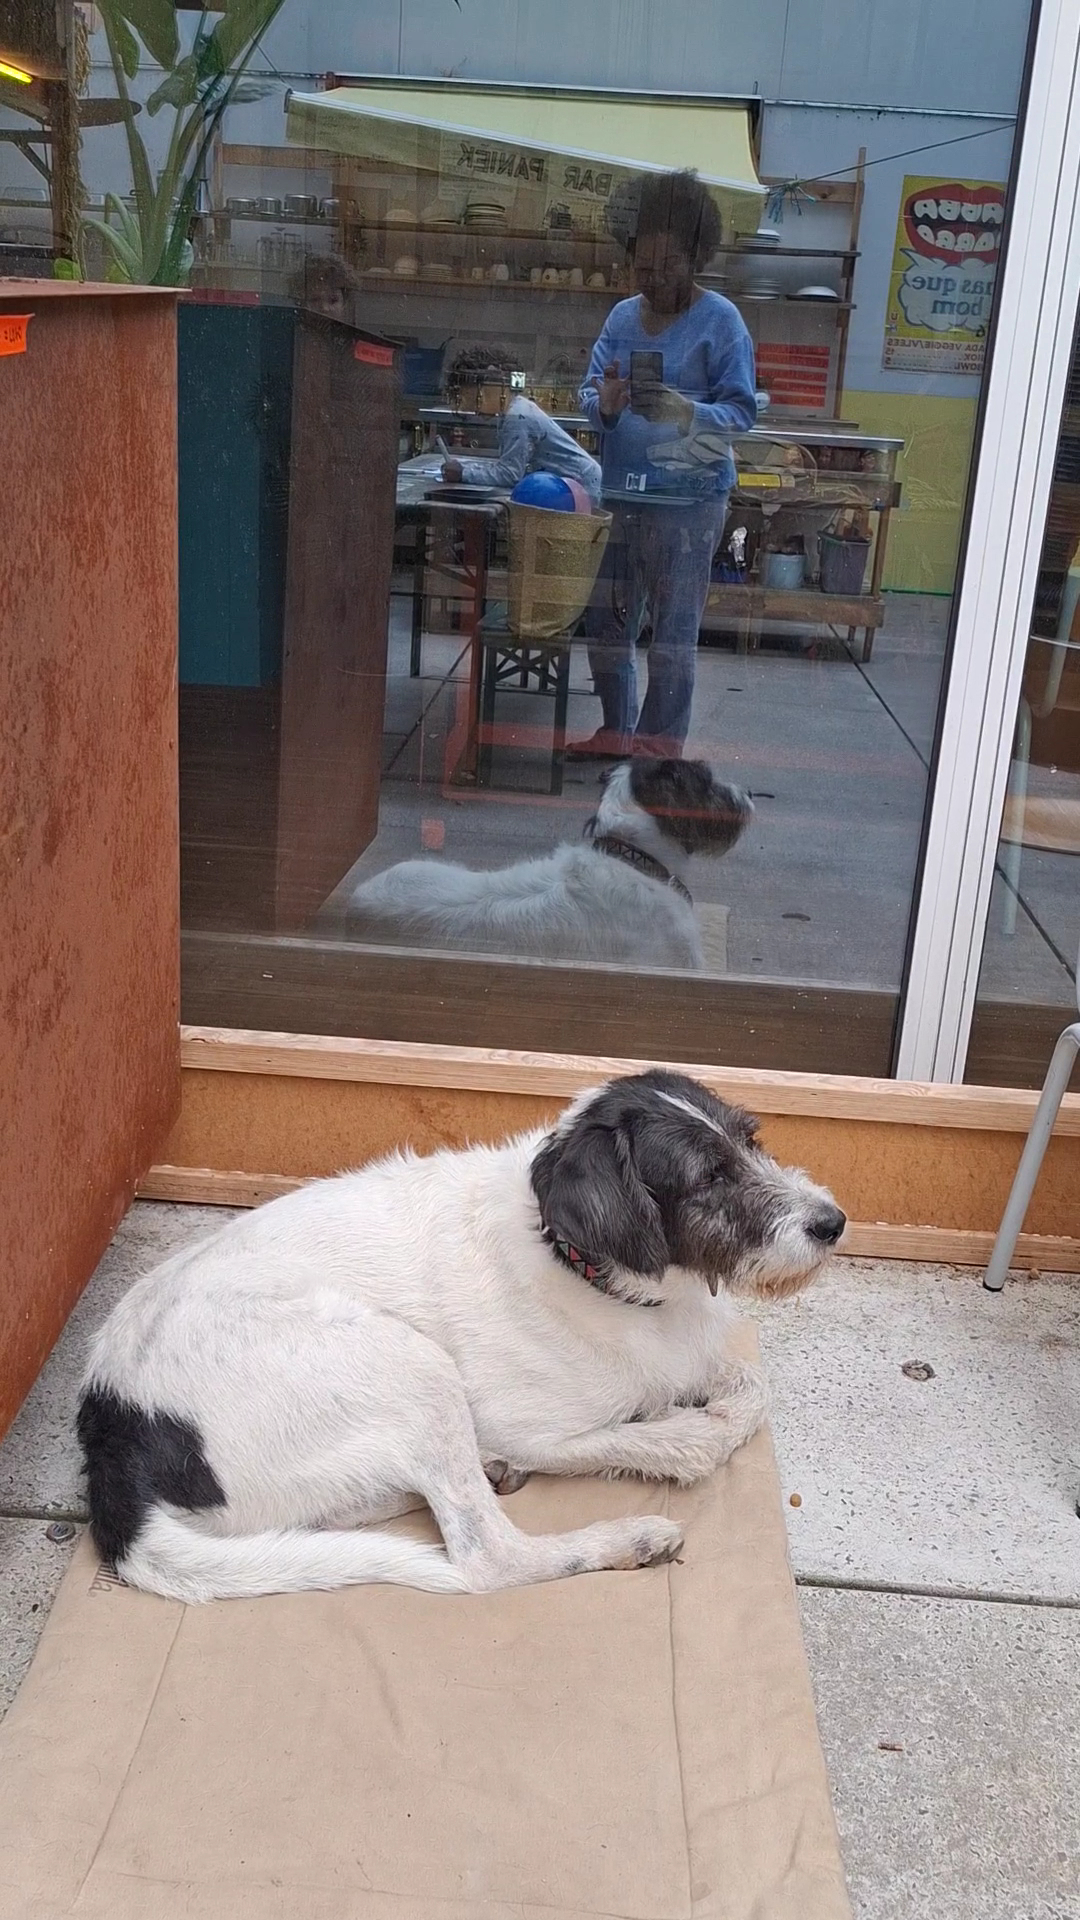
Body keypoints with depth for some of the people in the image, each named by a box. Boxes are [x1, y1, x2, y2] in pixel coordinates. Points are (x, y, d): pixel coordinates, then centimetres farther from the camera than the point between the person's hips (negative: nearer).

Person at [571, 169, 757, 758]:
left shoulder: (719, 321, -5)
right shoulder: (622, 316, 11)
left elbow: (741, 410, -10)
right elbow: (588, 393, 9)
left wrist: (682, 410, -27)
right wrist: (604, 402, -14)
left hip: (688, 498, -6)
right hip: (619, 493, 6)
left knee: (673, 628, -2)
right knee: (605, 619, 12)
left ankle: (661, 742, 9)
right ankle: (616, 730, 28)